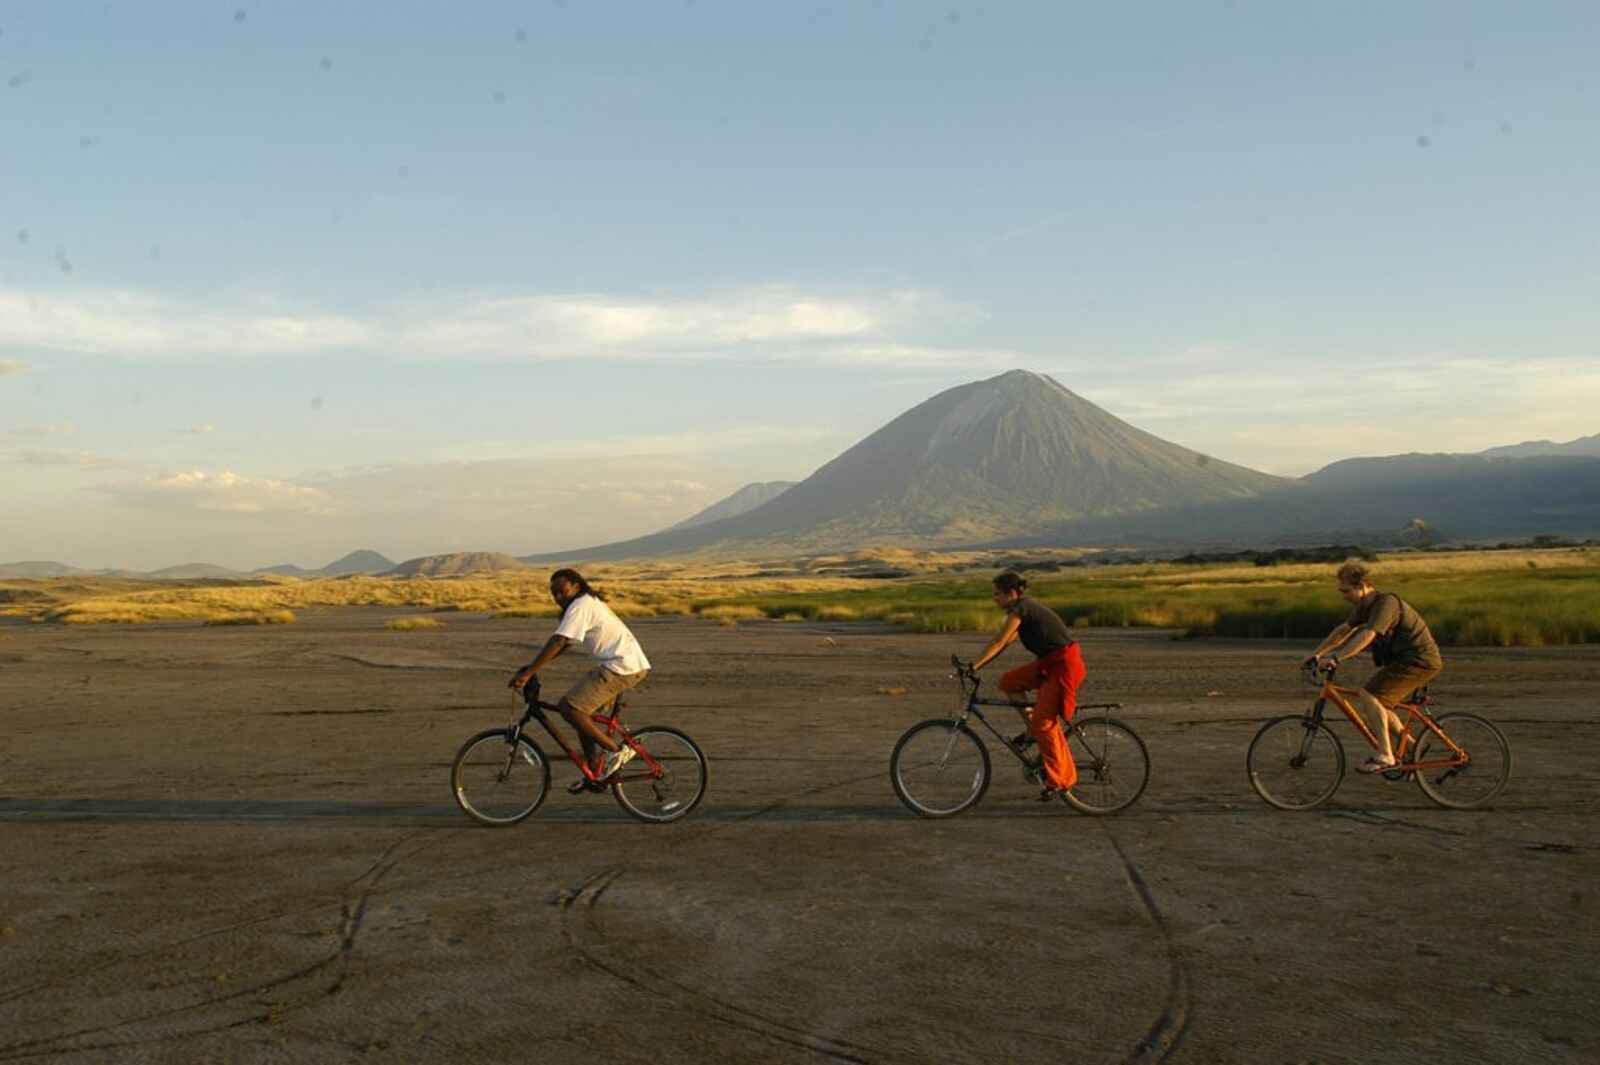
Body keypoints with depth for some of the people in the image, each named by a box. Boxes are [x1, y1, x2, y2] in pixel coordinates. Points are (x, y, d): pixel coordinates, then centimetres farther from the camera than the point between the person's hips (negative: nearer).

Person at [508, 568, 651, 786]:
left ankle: (616, 751, -5)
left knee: (569, 708, -11)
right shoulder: (589, 603, 21)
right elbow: (562, 645, 23)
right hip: (634, 666, 10)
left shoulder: (580, 606, -10)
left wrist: (527, 674, -20)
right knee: (583, 711, 16)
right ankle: (594, 773, 21)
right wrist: (531, 667, 16)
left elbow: (557, 643, -20)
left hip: (621, 667, -10)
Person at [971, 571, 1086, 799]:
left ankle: (1059, 780, 3)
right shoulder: (1025, 609, 14)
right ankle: (1032, 728, 14)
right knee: (1008, 682, 6)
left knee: (1043, 723, -7)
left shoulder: (1020, 610, -15)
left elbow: (998, 643, -17)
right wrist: (976, 664, 12)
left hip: (1064, 665, -9)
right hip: (1049, 662, 9)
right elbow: (1005, 644, 16)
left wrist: (973, 667, -15)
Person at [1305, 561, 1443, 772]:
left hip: (1419, 660, -10)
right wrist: (1317, 653, 13)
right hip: (1403, 658, 10)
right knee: (1377, 703, 14)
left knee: (1367, 695, -19)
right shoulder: (1365, 605, 7)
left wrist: (1335, 658, -40)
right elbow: (1343, 630, 17)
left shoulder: (1386, 602, -21)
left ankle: (1384, 756, -18)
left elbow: (1366, 636, -33)